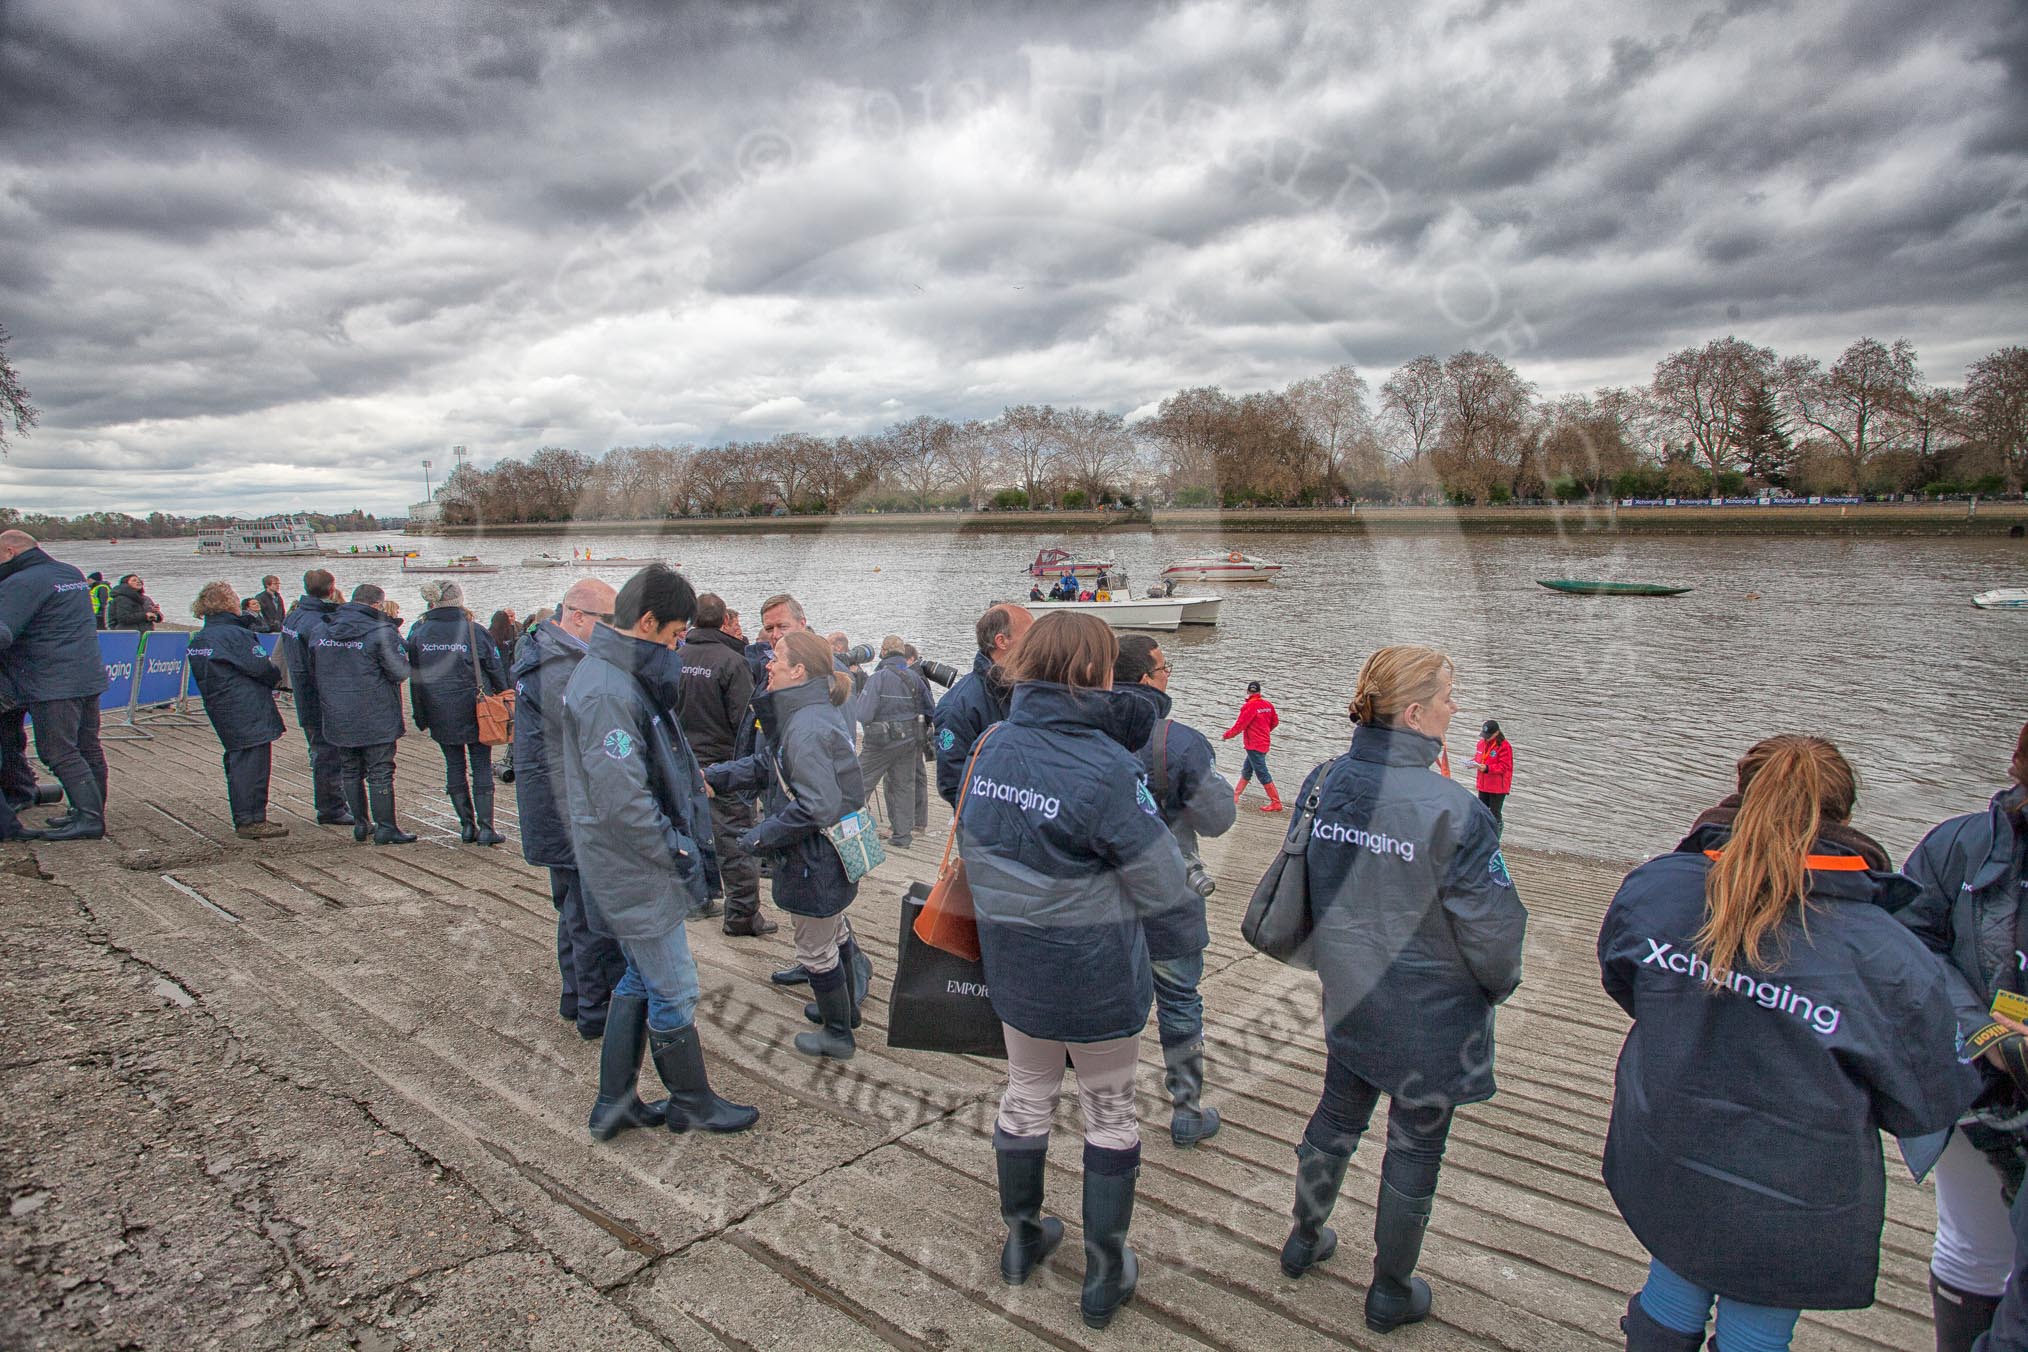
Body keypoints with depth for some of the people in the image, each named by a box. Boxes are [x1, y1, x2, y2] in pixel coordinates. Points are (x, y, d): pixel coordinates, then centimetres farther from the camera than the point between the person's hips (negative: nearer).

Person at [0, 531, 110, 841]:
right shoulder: (72, 574, 16)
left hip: (53, 684, -9)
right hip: (89, 676, 9)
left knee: (58, 752, -6)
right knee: (88, 748, 13)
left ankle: (89, 818, -11)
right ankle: (92, 812, 19)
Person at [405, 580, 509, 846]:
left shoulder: (418, 632, 1)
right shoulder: (475, 632, -9)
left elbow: (414, 676, 6)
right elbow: (496, 670, -4)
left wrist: (421, 716, 13)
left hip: (439, 714, 3)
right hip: (474, 711, -3)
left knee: (454, 765, 13)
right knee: (481, 766, 3)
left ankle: (466, 825, 15)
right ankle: (485, 828, 0)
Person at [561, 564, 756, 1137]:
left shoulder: (623, 676, 9)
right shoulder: (607, 692, -24)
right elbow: (623, 803, -27)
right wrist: (678, 852, -16)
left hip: (635, 868, 10)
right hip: (637, 872, -10)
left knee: (640, 982, 21)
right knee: (674, 993, 5)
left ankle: (614, 1103, 32)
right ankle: (691, 1102, 24)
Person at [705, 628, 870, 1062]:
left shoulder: (807, 728, -28)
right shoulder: (814, 713, 5)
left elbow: (817, 806, -32)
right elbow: (768, 763, 11)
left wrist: (760, 836, -22)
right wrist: (715, 776, 0)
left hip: (815, 861, -10)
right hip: (831, 856, 10)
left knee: (816, 951, 10)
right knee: (835, 931, 28)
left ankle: (838, 1035, 29)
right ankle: (845, 1005, 49)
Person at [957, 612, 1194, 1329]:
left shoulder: (991, 748, -5)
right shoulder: (1106, 766, -24)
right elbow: (1159, 879, -17)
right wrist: (1184, 942, 1)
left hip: (1012, 966, 6)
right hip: (1097, 974, -5)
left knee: (1026, 1096, 23)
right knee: (1110, 1112, 15)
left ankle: (1022, 1240, 42)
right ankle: (1105, 1273, 30)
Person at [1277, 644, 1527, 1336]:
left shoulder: (1322, 783, -9)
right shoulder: (1452, 811, -27)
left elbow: (1303, 883, 4)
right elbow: (1491, 923, -17)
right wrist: (1499, 984, 5)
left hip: (1347, 995, 5)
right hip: (1430, 1011, -5)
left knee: (1337, 1115, 25)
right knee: (1415, 1149, 15)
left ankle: (1304, 1239, 45)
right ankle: (1391, 1292, 35)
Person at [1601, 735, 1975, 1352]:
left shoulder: (1653, 886, -17)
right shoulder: (1887, 958, -25)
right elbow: (1927, 1107, -10)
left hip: (1662, 1171, 3)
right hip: (1789, 1209, -2)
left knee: (1671, 1302, 26)